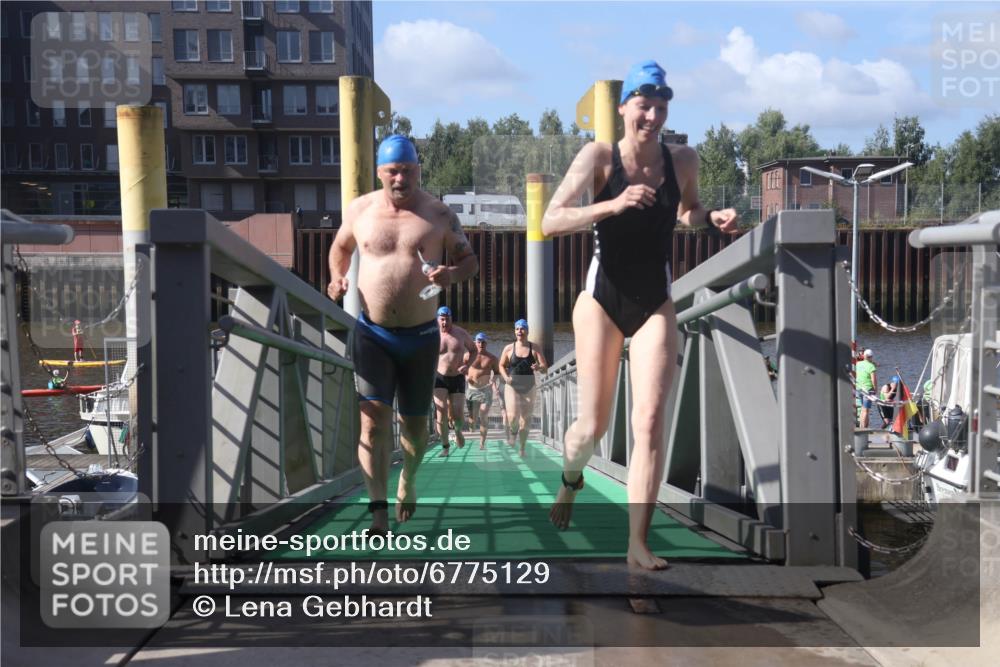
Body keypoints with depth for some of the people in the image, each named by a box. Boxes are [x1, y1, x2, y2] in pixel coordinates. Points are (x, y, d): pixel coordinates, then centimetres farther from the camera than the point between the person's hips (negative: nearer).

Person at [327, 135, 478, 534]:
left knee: (414, 422, 13)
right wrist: (338, 277, -1)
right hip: (372, 334, 0)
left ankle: (408, 481, 44)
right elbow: (341, 247, 20)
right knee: (374, 417, -14)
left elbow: (469, 260, 4)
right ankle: (378, 512, -14)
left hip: (420, 336, 1)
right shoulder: (359, 210, 2)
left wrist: (452, 274, -19)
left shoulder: (439, 215, -2)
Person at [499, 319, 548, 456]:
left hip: (529, 387, 1)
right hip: (512, 387, -1)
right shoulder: (509, 348, 1)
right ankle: (513, 432, 16)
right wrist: (505, 377, -8)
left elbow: (545, 368, -1)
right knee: (513, 416, -19)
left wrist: (539, 368, -25)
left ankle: (522, 449, 19)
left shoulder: (534, 348, 1)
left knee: (526, 420, 4)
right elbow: (501, 366, 11)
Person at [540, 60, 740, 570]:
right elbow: (550, 222, -21)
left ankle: (638, 544, -4)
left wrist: (712, 219, -1)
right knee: (592, 426, 6)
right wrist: (612, 205, -34)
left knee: (650, 421, -11)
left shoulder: (682, 160, -1)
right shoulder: (599, 156, -11)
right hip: (601, 302, -2)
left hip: (655, 307, 2)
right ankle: (571, 479, 42)